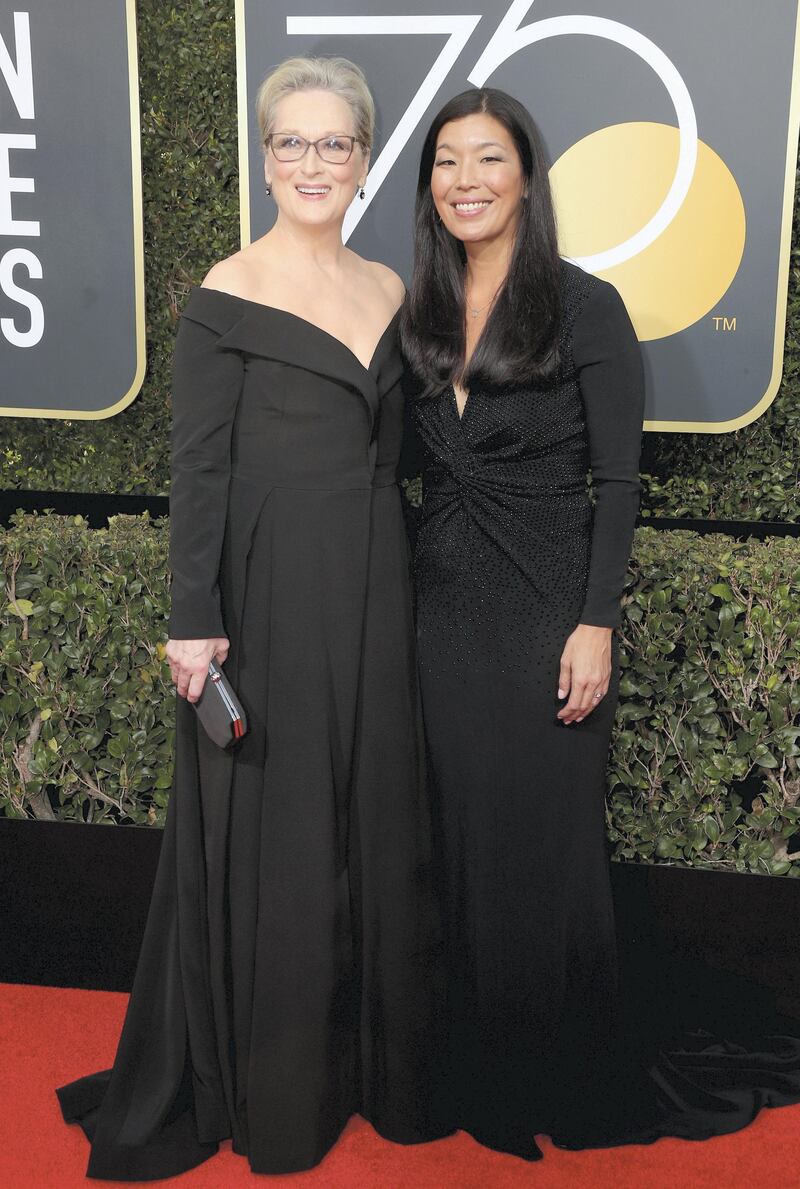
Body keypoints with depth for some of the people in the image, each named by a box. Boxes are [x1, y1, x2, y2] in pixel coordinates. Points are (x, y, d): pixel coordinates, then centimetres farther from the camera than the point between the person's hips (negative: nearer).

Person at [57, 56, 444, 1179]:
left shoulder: (387, 290, 11)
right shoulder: (228, 295, -6)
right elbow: (197, 466, -8)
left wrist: (400, 590, 13)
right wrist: (194, 620, -13)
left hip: (373, 590, 6)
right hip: (268, 589, -5)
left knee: (375, 814, 12)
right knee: (268, 827, 4)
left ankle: (375, 1058, 30)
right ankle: (269, 1092, 22)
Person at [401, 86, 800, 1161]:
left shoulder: (584, 306, -5)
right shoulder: (422, 316, 10)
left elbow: (617, 483, -9)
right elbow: (422, 476, 13)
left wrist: (596, 625, -15)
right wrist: (402, 610, 10)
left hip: (547, 614, -5)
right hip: (447, 616, 5)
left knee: (548, 848, 3)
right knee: (469, 846, 11)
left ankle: (577, 1084, 23)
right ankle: (485, 1073, 29)